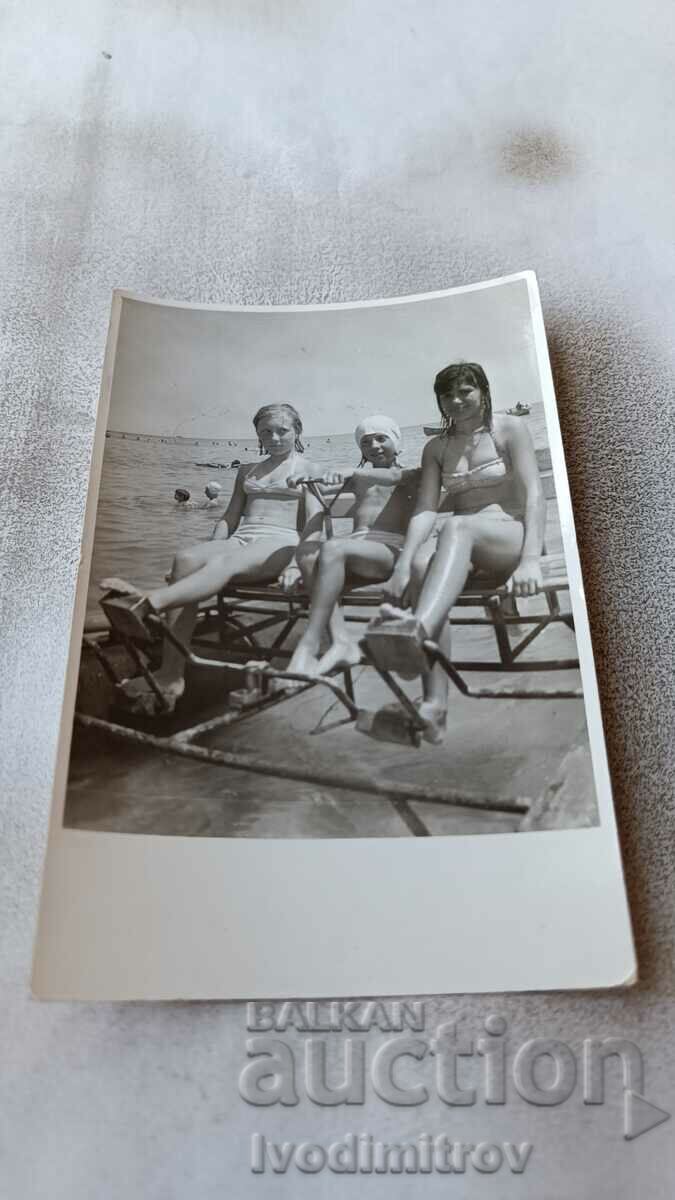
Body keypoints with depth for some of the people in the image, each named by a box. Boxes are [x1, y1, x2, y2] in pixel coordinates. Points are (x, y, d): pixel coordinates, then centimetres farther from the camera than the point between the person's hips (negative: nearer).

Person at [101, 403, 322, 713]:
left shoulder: (308, 470, 15)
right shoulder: (246, 471, 30)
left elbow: (314, 524, 2)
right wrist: (211, 551, 7)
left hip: (280, 545, -4)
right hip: (239, 541, 5)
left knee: (224, 563, -39)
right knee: (186, 559, -30)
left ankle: (146, 603, -67)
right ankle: (171, 674, -40)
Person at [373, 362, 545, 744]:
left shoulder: (510, 429, 4)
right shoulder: (436, 448, 16)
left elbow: (534, 495, -9)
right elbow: (425, 510, 1)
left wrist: (531, 560, -26)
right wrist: (403, 565, -18)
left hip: (511, 537, -3)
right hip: (460, 542, 4)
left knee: (456, 526, -37)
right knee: (423, 563, -33)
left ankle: (418, 629, -66)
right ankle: (435, 705, -44)